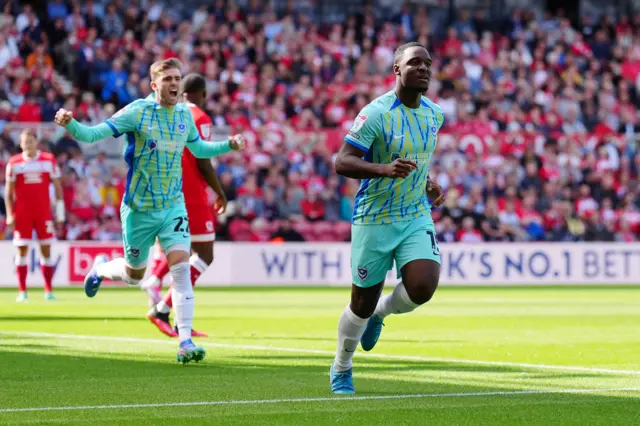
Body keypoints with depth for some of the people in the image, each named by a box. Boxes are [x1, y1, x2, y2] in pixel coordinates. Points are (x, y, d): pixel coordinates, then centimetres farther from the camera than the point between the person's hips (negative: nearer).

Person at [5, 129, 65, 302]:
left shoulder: (49, 160, 3)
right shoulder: (14, 163, 2)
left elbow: (57, 187, 6)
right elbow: (8, 191, 5)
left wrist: (60, 213, 2)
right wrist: (10, 214, -3)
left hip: (44, 213, 0)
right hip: (22, 213, 0)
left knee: (46, 249, 0)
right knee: (22, 250, -3)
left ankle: (48, 290, 4)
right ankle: (22, 291, 0)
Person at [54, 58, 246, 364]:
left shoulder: (184, 115, 2)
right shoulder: (137, 112, -13)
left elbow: (198, 148, 23)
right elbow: (93, 134, -19)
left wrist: (229, 146, 8)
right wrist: (70, 124, -38)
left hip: (174, 206, 3)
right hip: (139, 209, -3)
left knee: (181, 267, -15)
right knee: (134, 275, 12)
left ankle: (185, 342, -15)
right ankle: (101, 269, 49)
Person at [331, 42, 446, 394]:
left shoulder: (434, 114, 4)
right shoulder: (376, 113, -17)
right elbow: (342, 162, -21)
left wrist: (427, 184, 8)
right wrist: (384, 169, -35)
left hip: (417, 217, 4)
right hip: (374, 219, -4)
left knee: (423, 288, -19)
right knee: (362, 303, 6)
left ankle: (380, 313, 16)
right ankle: (341, 370, 32)